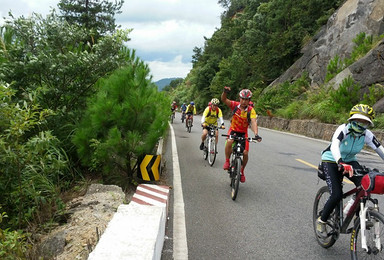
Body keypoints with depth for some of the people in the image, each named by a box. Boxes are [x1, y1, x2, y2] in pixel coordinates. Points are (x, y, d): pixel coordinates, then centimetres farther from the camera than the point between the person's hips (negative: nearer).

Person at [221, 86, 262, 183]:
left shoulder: (251, 110, -17)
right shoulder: (235, 105, -14)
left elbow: (253, 122, -30)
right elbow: (224, 100, -25)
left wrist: (256, 134, -47)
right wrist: (225, 92, -47)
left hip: (243, 133, 1)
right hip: (233, 130, 0)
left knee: (245, 153, -10)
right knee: (229, 142, -34)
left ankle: (242, 171, 17)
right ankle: (227, 161, -10)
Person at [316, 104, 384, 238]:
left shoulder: (367, 135, -13)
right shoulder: (343, 129, -28)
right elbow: (334, 146, -46)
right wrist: (341, 163, -64)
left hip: (349, 161, 5)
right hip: (331, 161, -5)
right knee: (337, 195, -19)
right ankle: (321, 221, 4)